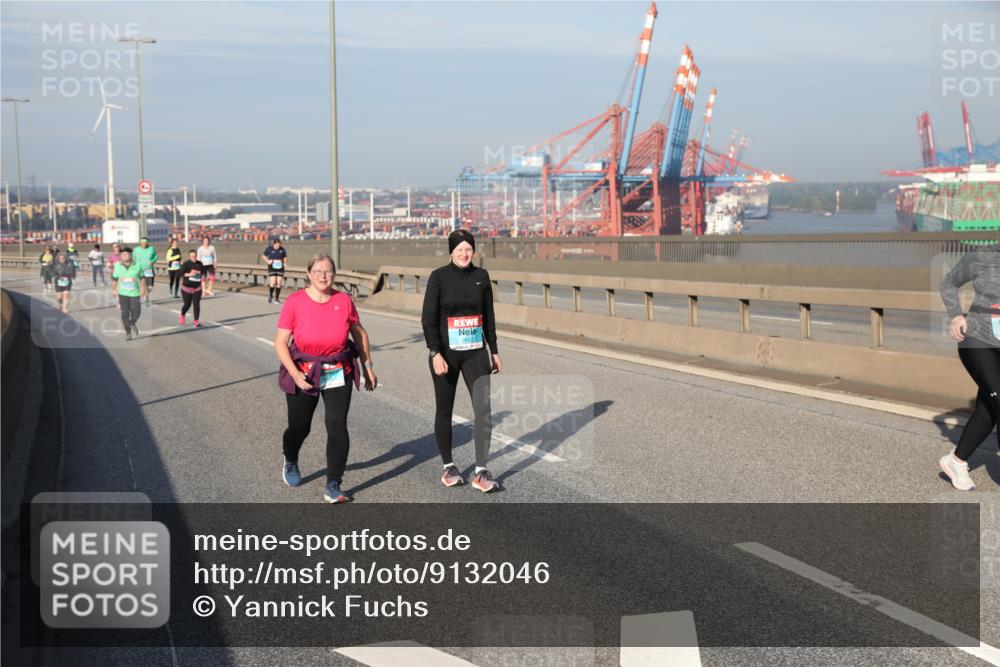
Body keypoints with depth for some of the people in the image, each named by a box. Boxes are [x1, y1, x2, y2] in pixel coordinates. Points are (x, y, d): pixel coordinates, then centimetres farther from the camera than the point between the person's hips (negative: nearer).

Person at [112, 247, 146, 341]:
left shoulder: (137, 265, -3)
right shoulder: (118, 266, -1)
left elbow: (142, 278, 7)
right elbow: (114, 279, 7)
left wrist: (143, 288, 4)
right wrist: (114, 290, 7)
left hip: (135, 293, 0)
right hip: (123, 293, 0)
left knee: (136, 312, -1)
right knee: (125, 314, -3)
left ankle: (132, 323, 31)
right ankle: (128, 332, 9)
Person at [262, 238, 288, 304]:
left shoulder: (282, 249, 2)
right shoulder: (269, 248, -4)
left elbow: (285, 257, 16)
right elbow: (263, 255, 9)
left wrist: (285, 262, -3)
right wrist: (267, 261, -4)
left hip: (280, 268, 2)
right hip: (272, 268, -2)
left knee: (279, 283, -1)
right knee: (273, 282, -11)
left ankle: (277, 298, 9)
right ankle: (270, 296, 13)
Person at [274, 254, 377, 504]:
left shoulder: (344, 301, -5)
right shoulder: (295, 302, -11)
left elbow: (359, 333, 9)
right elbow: (280, 343, -9)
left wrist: (368, 366, 10)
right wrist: (294, 373, -19)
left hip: (338, 374, 1)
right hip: (304, 374, -1)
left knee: (337, 427, -9)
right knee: (299, 427, 13)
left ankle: (333, 487, 0)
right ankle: (290, 461, 48)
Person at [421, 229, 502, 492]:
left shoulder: (481, 276, 4)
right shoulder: (439, 277, -6)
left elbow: (488, 316, 12)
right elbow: (428, 319, -9)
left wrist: (494, 351, 13)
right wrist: (436, 354, -17)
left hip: (475, 353, 2)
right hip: (446, 353, -2)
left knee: (483, 409, -9)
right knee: (444, 410, 9)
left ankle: (481, 472, -4)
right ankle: (448, 467, 24)